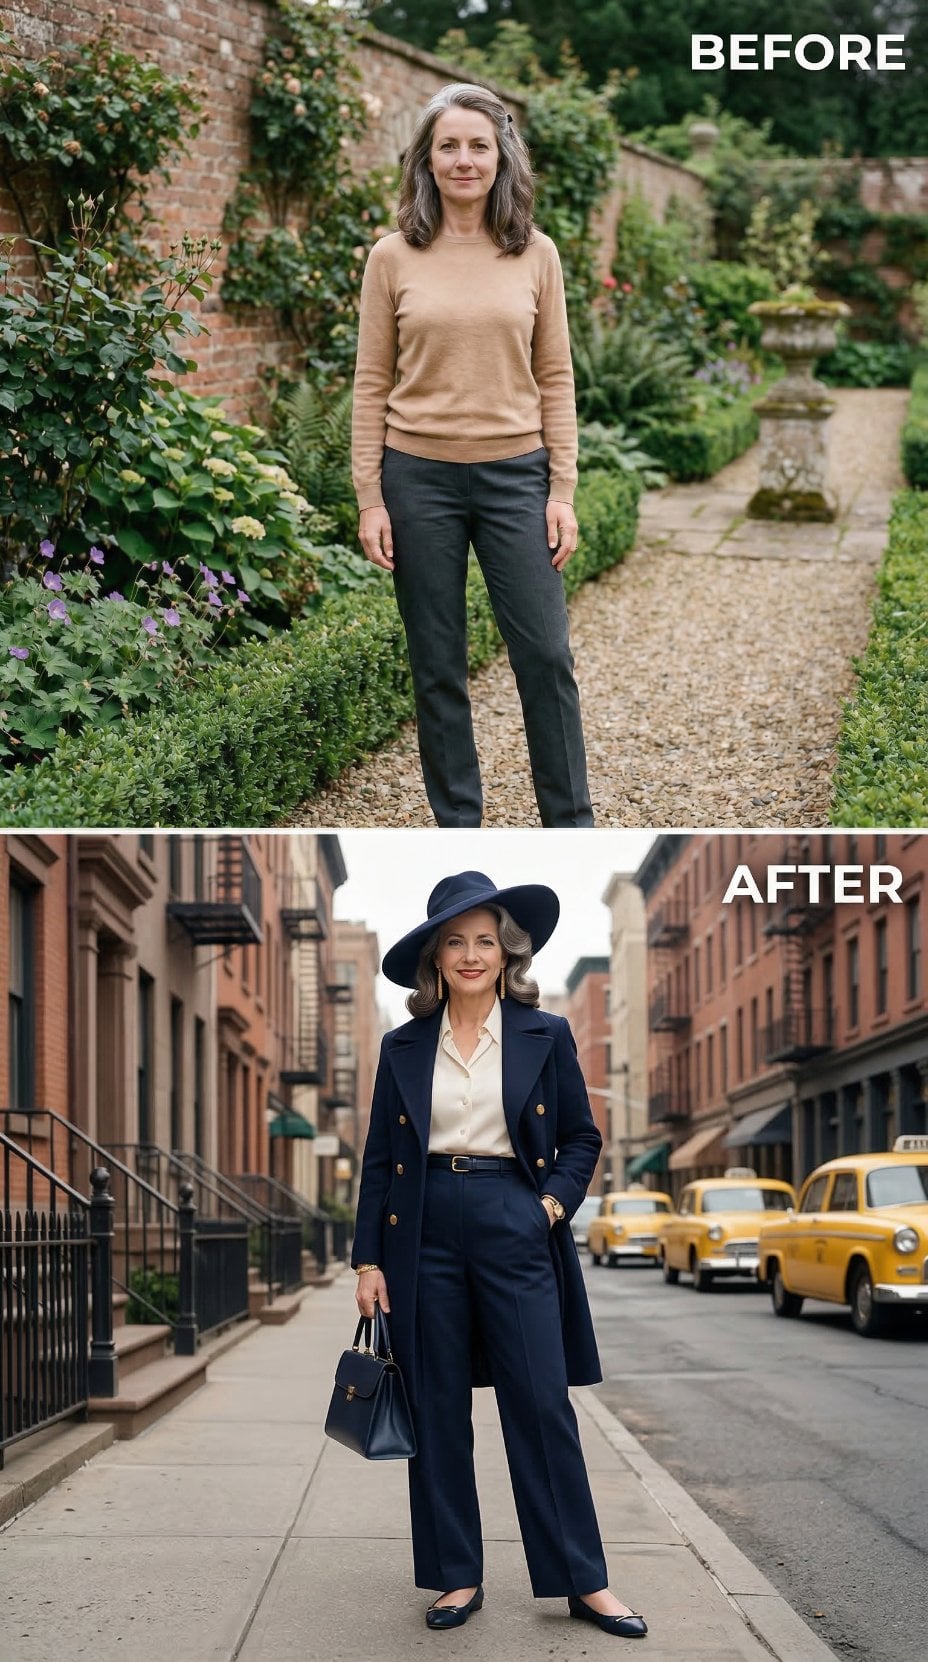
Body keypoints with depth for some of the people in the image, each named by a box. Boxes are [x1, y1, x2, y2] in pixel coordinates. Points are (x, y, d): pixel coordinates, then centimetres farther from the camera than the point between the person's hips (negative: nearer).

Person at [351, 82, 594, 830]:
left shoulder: (536, 255, 3)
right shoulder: (394, 258, 0)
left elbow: (555, 379, 5)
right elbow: (372, 384, 2)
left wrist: (563, 491, -1)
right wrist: (369, 499, -3)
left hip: (514, 474, 0)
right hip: (420, 476, 0)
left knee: (546, 655, 0)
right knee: (438, 667, 6)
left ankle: (571, 829, 14)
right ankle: (458, 829, 18)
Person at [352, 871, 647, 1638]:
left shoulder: (546, 1036, 3)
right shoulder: (403, 1047, 6)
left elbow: (583, 1137, 9)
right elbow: (379, 1159, 8)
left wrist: (555, 1202, -7)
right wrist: (368, 1260, 3)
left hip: (515, 1231, -2)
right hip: (426, 1234, 2)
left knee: (543, 1407, -2)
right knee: (438, 1410, 6)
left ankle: (584, 1581, 6)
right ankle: (458, 1577, 16)